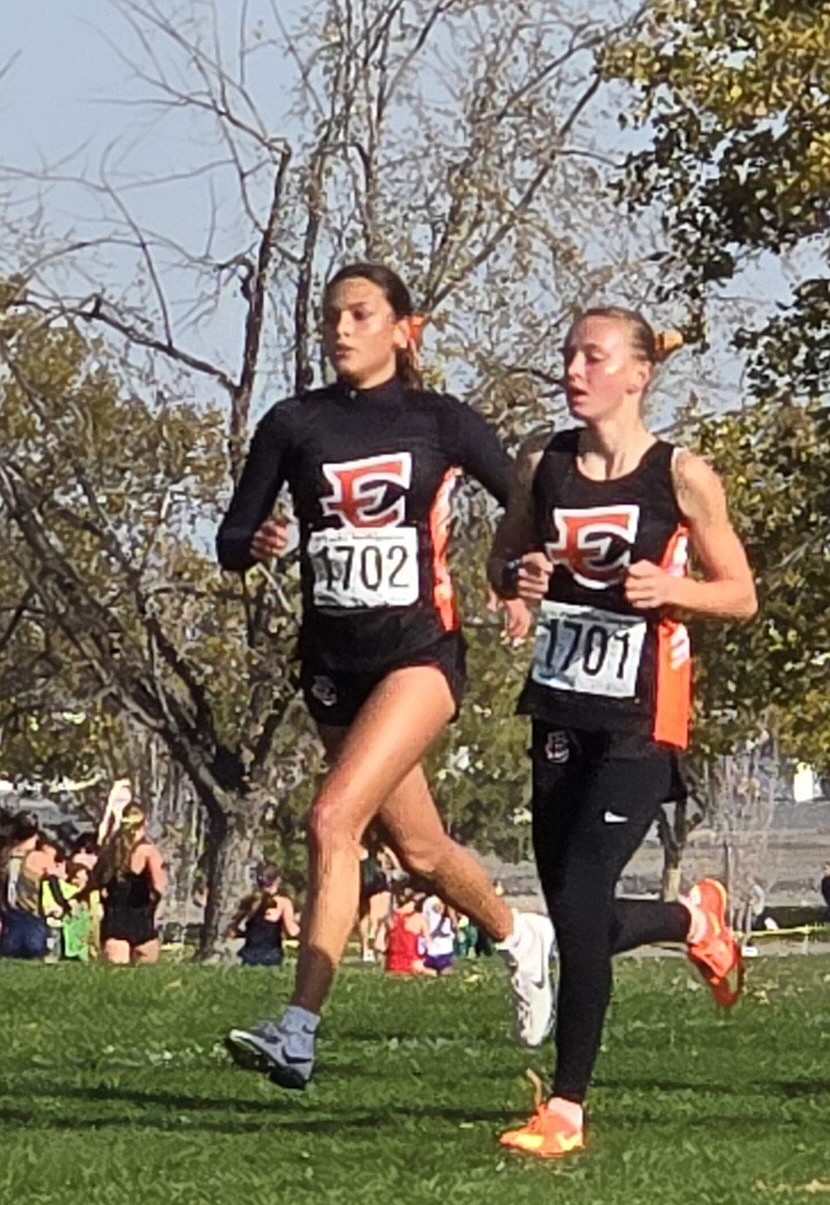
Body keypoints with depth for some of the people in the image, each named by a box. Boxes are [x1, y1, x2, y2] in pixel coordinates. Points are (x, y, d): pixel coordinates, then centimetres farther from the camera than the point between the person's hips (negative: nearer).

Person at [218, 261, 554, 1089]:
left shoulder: (440, 423, -1)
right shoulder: (294, 424, 4)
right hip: (332, 660, 5)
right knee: (417, 849, 17)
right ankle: (517, 937, 47)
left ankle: (297, 1033, -24)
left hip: (418, 652, -4)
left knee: (333, 821, -22)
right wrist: (257, 545, -18)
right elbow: (230, 539, 4)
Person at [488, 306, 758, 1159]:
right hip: (562, 712, 5)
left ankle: (566, 1109, -6)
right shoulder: (541, 464, 4)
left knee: (578, 904, -15)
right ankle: (694, 920, 42)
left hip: (640, 723, -5)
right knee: (578, 919, 9)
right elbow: (502, 564, 17)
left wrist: (670, 588, -18)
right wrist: (520, 577, -7)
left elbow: (741, 596, 1)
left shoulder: (681, 477, -7)